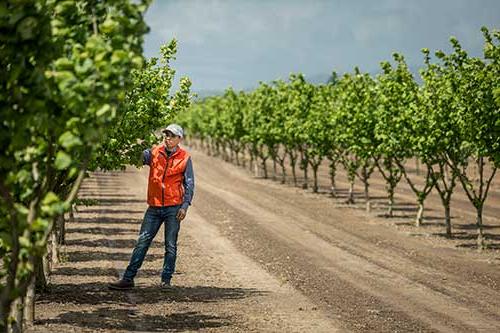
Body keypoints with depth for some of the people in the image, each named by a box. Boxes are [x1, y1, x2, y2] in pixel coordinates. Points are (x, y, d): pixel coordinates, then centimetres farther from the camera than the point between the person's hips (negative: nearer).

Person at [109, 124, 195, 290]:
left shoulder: (184, 158, 0)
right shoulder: (154, 153, 5)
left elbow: (189, 184, 0)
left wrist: (185, 206, -8)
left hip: (173, 207, -2)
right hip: (154, 207, 2)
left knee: (170, 246, 4)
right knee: (142, 242, 1)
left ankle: (166, 280, 12)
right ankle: (128, 278, 1)